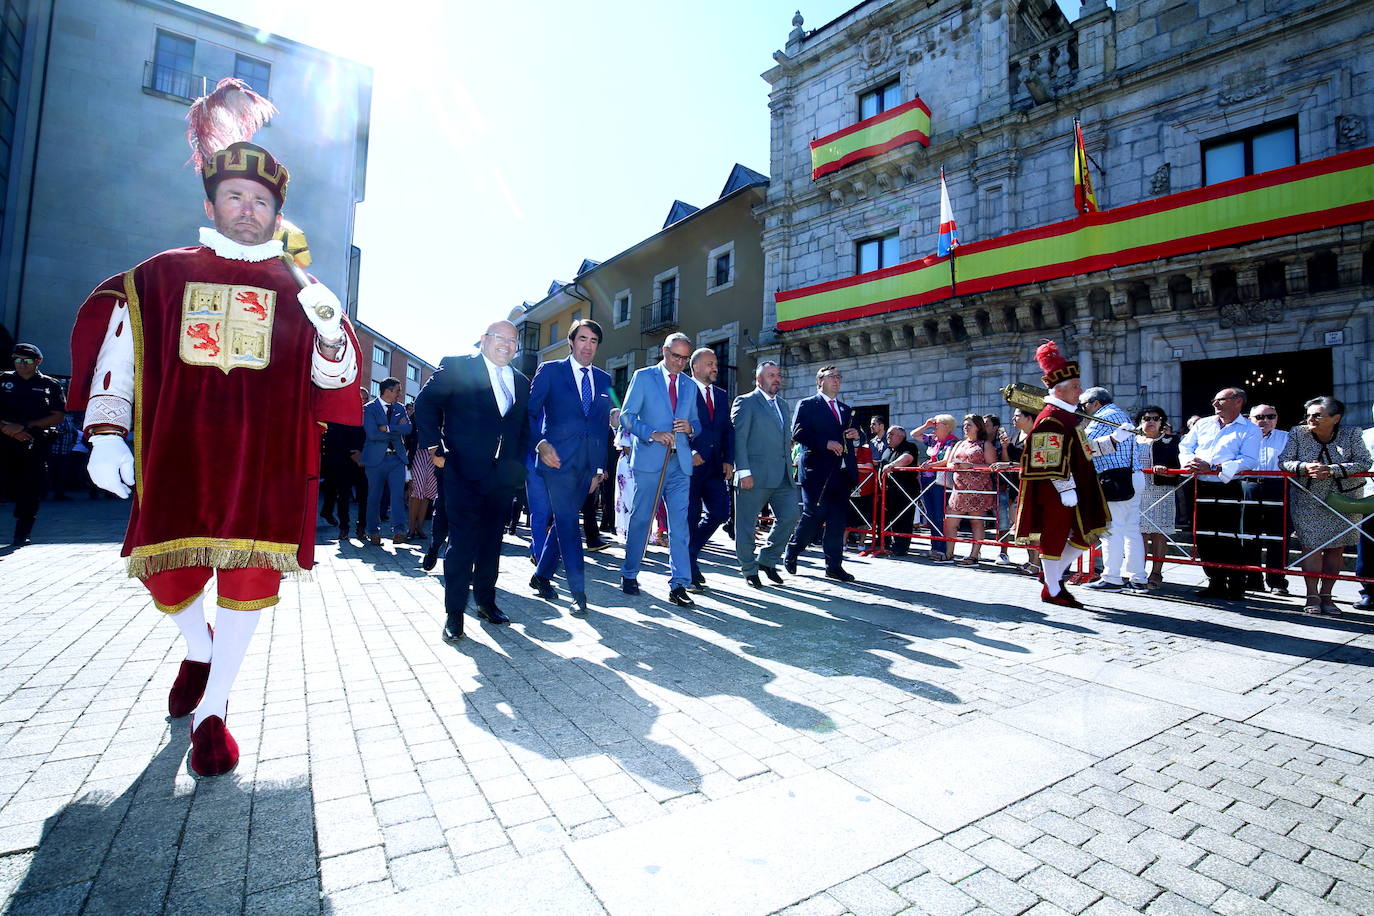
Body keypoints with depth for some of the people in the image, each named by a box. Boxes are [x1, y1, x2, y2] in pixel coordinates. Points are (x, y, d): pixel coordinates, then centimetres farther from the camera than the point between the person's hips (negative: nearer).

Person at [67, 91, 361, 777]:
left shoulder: (299, 292, 8)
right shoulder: (160, 276, 11)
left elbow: (335, 378, 4)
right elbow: (115, 353, 11)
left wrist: (331, 334, -17)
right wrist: (105, 432, 1)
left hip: (265, 459, -1)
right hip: (177, 456, 2)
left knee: (248, 575, -2)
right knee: (167, 574, 9)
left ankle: (211, 711, 16)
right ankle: (200, 651, 43)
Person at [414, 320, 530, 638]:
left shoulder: (521, 382, 14)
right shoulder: (457, 367, -1)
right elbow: (425, 403, -3)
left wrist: (518, 463, 9)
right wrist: (435, 447, -8)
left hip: (503, 476, 5)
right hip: (465, 472, -5)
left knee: (492, 541, 13)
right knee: (462, 542, -3)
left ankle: (486, 601, 26)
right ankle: (454, 612, 7)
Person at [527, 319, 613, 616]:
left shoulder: (603, 379, 14)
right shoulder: (549, 370, 1)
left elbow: (603, 425, 14)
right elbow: (529, 412, -3)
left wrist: (600, 467, 11)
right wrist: (541, 443, -18)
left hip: (588, 464, 5)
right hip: (558, 458, -5)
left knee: (565, 521, 11)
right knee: (568, 524, -7)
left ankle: (541, 576, 28)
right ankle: (578, 593, -3)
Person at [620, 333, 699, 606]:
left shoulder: (690, 386, 18)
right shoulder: (643, 376, 4)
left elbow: (697, 423, 21)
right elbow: (626, 416, -3)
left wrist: (690, 427, -3)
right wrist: (652, 434, -17)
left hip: (679, 462, 4)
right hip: (649, 460, -4)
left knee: (680, 524, -1)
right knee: (640, 519, 4)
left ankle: (679, 585, 1)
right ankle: (629, 575, 20)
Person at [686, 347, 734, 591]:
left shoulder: (721, 395, 17)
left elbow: (728, 430, 15)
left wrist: (728, 460, 4)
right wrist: (690, 452, -15)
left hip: (714, 466, 6)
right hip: (690, 463, -6)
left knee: (720, 512, 3)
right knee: (691, 515, -1)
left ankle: (689, 551, 23)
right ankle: (689, 566, 13)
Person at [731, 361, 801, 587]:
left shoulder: (783, 405, 20)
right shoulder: (745, 402, -3)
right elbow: (738, 439, -10)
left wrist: (789, 467, 15)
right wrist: (743, 471, -17)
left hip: (782, 475, 7)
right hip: (754, 475, -7)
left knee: (791, 515, 0)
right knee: (746, 524, 1)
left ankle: (767, 559, 18)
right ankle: (749, 570, 17)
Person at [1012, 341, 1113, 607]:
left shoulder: (1068, 416, 15)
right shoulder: (1051, 419, -17)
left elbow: (1082, 451, 24)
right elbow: (1051, 462, -23)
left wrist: (1114, 438, 18)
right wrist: (1065, 489, -22)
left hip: (1075, 488, 10)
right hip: (1056, 493, -10)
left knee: (1085, 536, 13)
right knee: (1055, 537, 1)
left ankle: (1053, 574, 27)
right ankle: (1052, 590, 13)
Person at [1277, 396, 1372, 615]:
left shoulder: (1351, 434, -3)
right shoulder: (1297, 433, -3)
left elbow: (1364, 463, -11)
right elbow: (1283, 461, -6)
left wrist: (1331, 470, -25)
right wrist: (1305, 467, -25)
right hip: (1309, 500, -1)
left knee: (1337, 548, 5)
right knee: (1312, 545, -7)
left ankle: (1325, 595, 14)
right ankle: (1312, 597, -2)